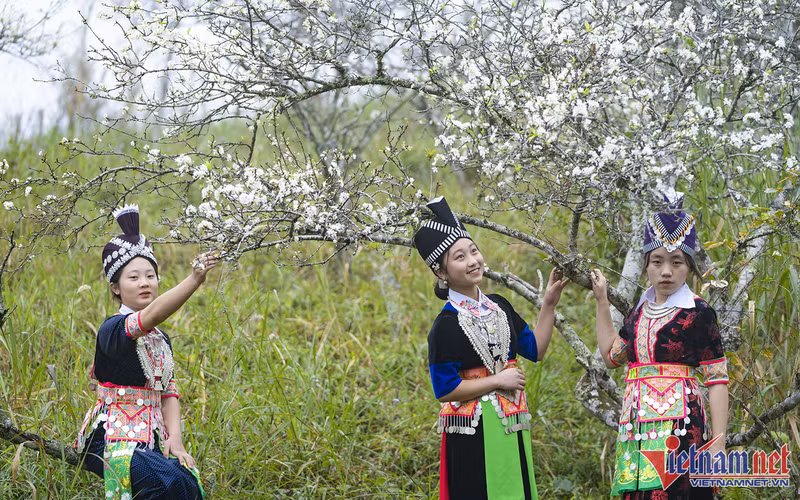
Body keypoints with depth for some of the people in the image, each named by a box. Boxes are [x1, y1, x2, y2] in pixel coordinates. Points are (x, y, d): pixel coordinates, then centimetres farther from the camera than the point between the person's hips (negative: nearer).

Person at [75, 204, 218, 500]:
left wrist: (174, 437, -8)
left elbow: (168, 393, 10)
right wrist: (193, 281, -44)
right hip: (112, 439, -7)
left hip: (150, 438, 7)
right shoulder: (112, 330, -9)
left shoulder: (161, 340, 16)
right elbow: (150, 316, -30)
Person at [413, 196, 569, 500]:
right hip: (473, 435, -7)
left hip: (512, 428, 7)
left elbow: (535, 349, 15)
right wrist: (498, 381, -13)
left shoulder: (499, 307, 8)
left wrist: (548, 304, 8)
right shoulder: (446, 325, -12)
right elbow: (444, 390, -15)